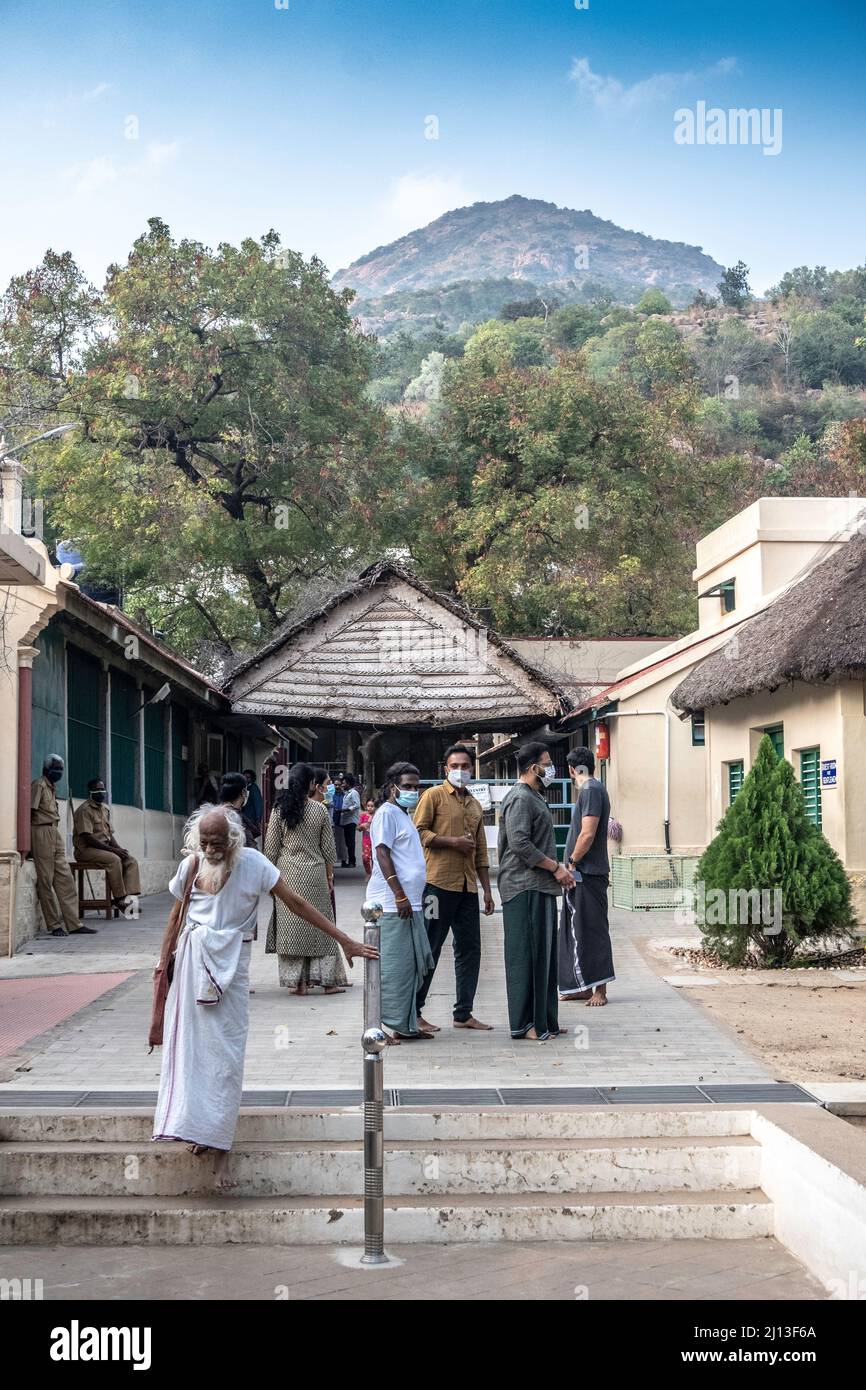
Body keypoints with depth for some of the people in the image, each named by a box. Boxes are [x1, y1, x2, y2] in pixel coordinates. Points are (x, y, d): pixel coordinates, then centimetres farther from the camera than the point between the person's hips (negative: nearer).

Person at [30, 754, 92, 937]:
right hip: (42, 832, -9)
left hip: (55, 833, 9)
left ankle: (73, 923, 7)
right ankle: (55, 925, 1)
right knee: (46, 880, -2)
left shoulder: (52, 787, 19)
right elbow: (30, 812, -12)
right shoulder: (39, 785, -7)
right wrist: (29, 842, -15)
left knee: (65, 879, 6)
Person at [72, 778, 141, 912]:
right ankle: (119, 898, -24)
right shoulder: (85, 810, -11)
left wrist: (119, 848, -3)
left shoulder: (104, 809, 17)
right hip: (86, 850, -9)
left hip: (104, 847, 9)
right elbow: (88, 838, -20)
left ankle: (130, 896, -22)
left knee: (131, 861, -10)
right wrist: (112, 850, -22)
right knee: (114, 860, -32)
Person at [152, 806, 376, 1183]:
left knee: (225, 1051, -4)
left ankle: (219, 1142, 0)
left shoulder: (252, 864, -10)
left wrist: (344, 940, -11)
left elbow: (296, 903, -9)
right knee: (190, 1043, 1)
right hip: (193, 958, 3)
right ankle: (196, 1127, 12)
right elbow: (176, 916, 12)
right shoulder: (191, 865, -1)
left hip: (230, 962, -3)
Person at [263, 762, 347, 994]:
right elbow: (328, 848, 1)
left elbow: (271, 847, -1)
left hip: (287, 873, 0)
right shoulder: (320, 810, -3)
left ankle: (298, 981, 6)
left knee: (291, 926, 5)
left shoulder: (279, 809, -3)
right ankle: (327, 980, 10)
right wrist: (330, 875, 10)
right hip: (314, 873, 0)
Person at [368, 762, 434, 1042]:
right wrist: (400, 895, -20)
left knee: (413, 965, 11)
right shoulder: (387, 813, -8)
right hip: (392, 903, -10)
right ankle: (388, 1024, -2)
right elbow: (382, 854, -15)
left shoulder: (405, 815, 21)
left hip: (410, 903, 10)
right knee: (394, 965, -7)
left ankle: (406, 1022, 17)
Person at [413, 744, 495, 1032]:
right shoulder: (434, 795, 0)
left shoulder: (475, 805, 19)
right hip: (439, 882, -7)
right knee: (429, 947, -4)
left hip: (467, 886, 7)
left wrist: (487, 889, 16)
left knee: (469, 949, 7)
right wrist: (453, 842, -14)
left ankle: (464, 1013, 14)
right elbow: (419, 831, -9)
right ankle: (413, 1012, 2)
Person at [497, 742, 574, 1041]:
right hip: (525, 889, -11)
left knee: (544, 955, 13)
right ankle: (524, 1024, -3)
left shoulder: (534, 798, 20)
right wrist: (556, 867, -17)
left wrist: (558, 869, 15)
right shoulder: (520, 798, -13)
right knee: (526, 956, -7)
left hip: (541, 887, 11)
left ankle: (545, 1021, 19)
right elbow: (520, 843, -23)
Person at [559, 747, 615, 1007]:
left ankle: (600, 990, -3)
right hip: (583, 874, 10)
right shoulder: (591, 789, 18)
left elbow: (588, 834, -21)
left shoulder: (591, 790, -13)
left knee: (592, 931, -6)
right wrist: (572, 866, 18)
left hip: (587, 873, -10)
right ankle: (584, 986, 18)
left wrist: (572, 863, -13)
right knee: (576, 930, 13)